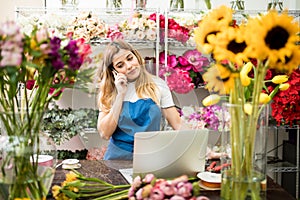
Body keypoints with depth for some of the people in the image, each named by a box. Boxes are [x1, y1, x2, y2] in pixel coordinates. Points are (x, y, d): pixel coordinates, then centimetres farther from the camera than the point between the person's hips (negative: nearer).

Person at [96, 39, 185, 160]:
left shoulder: (157, 85, 5)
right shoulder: (109, 91, 5)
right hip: (118, 157, -2)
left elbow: (178, 125, 3)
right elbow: (105, 134, -5)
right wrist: (121, 95, -7)